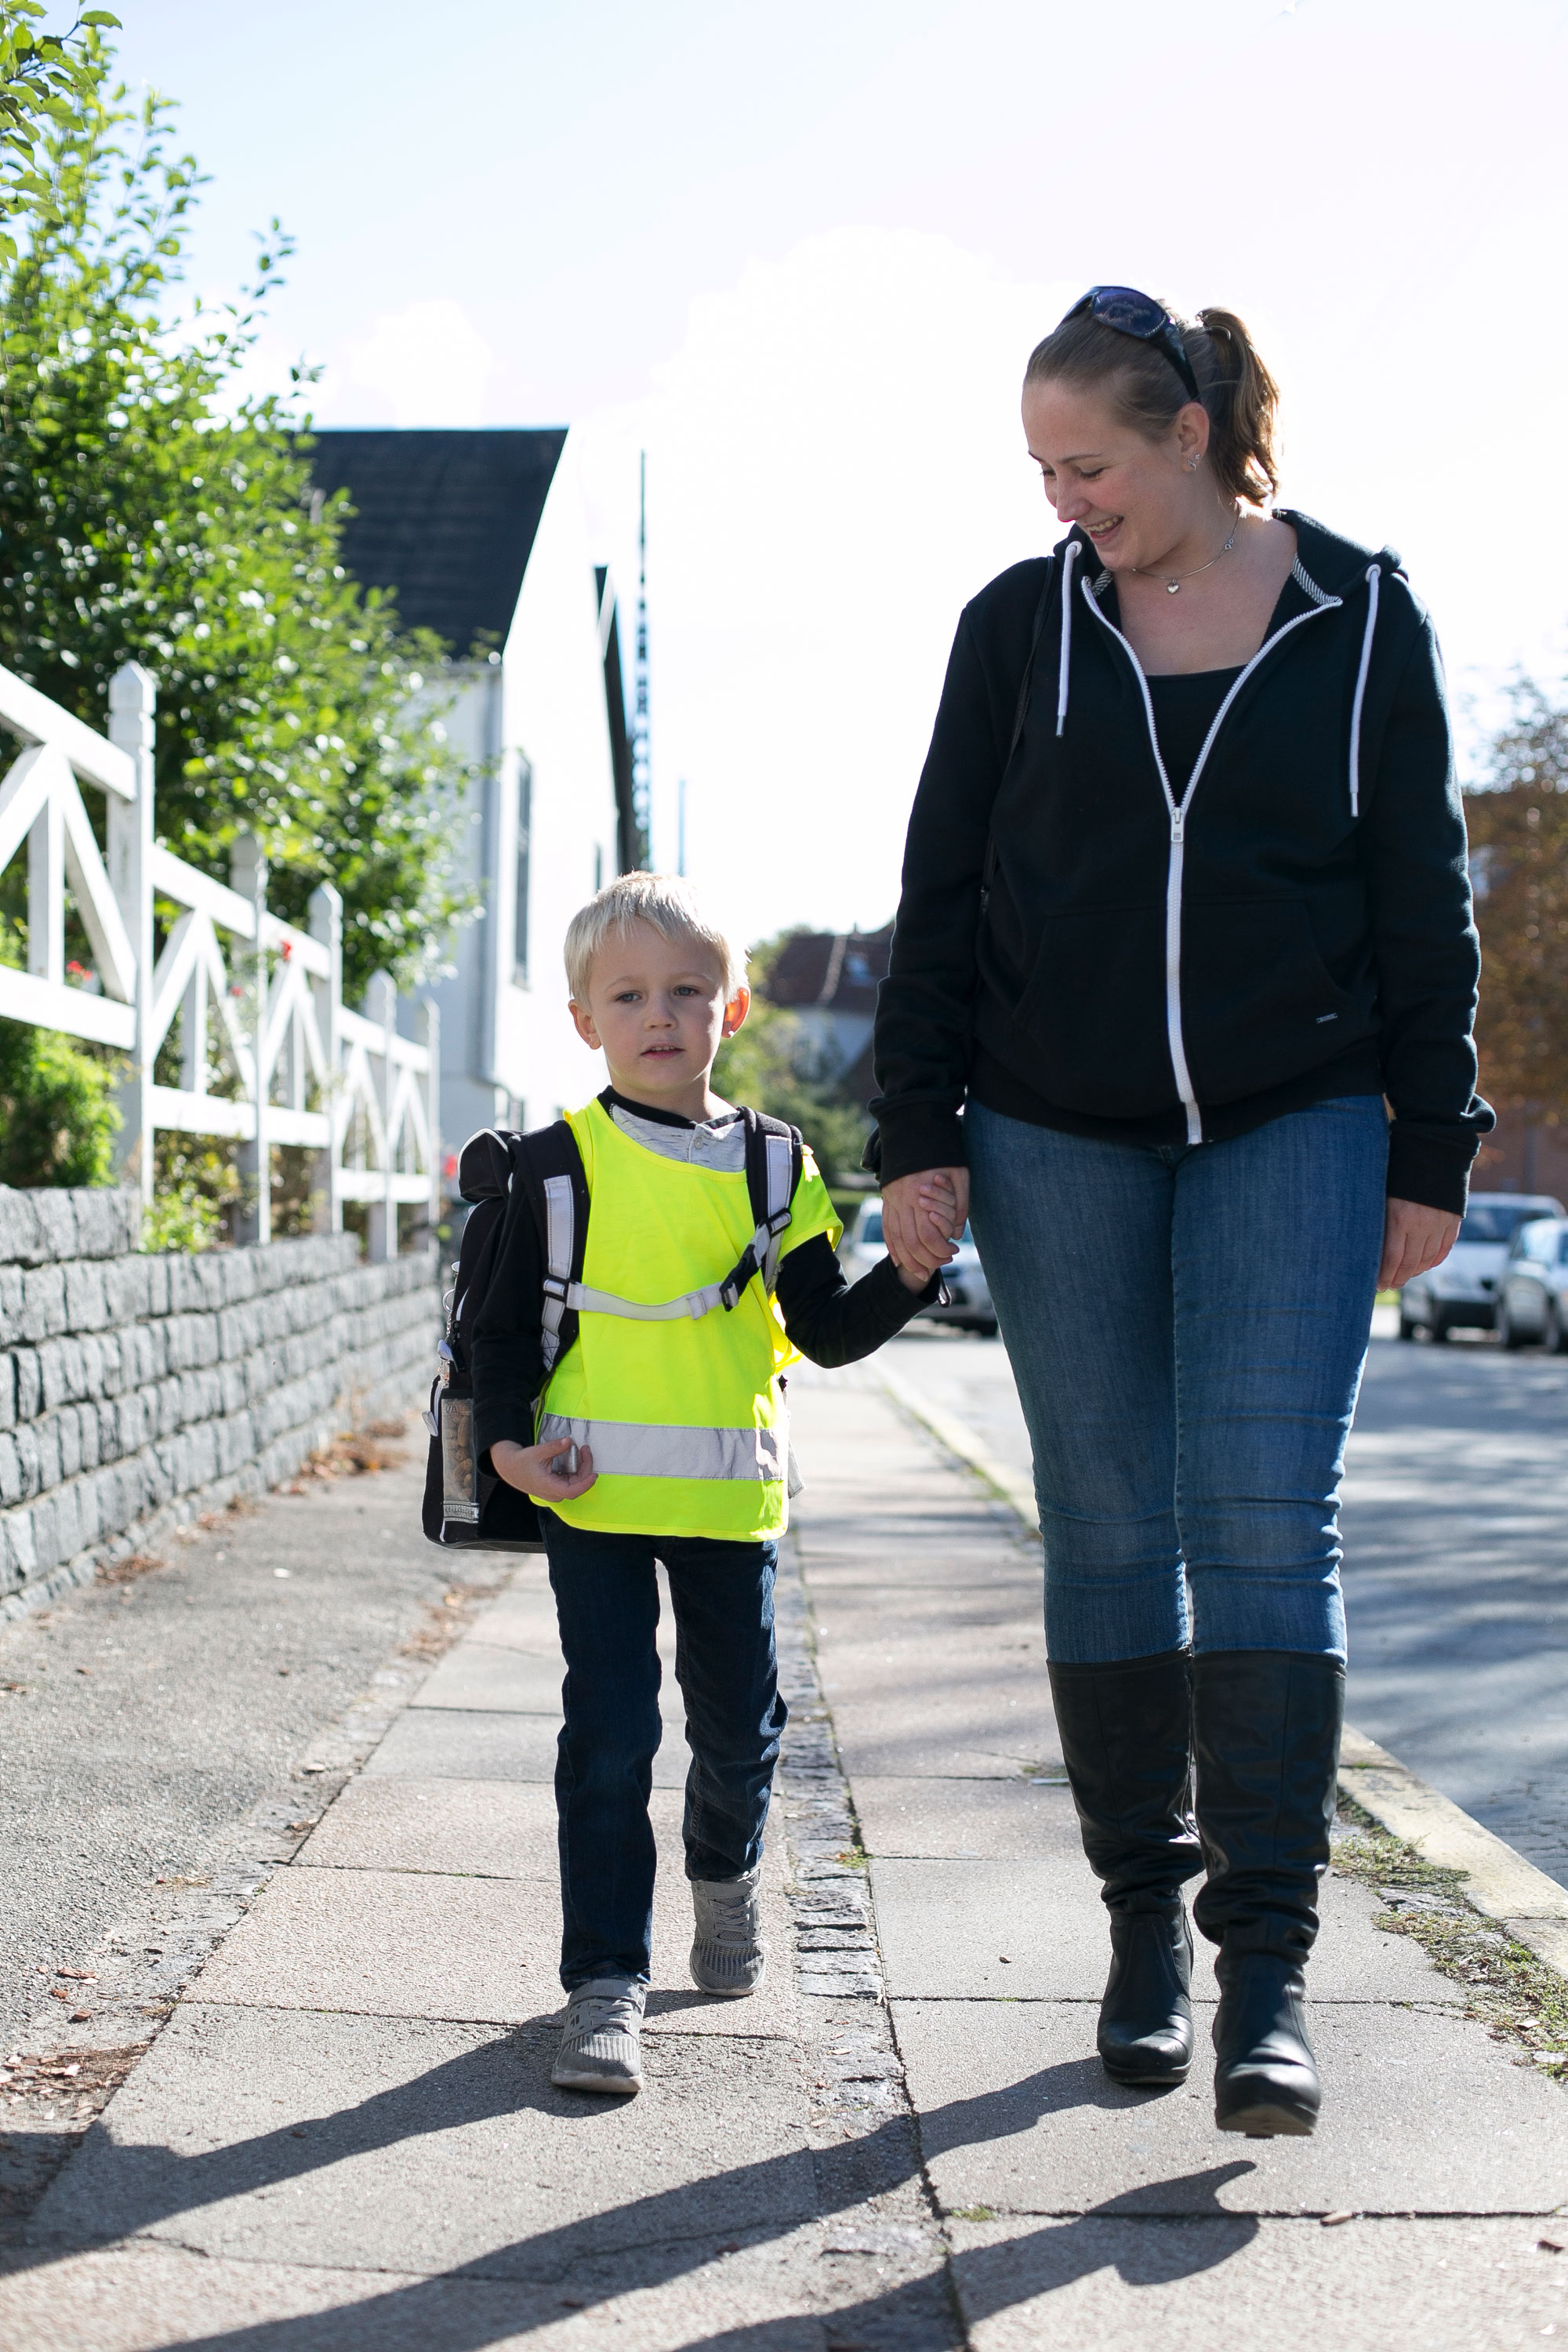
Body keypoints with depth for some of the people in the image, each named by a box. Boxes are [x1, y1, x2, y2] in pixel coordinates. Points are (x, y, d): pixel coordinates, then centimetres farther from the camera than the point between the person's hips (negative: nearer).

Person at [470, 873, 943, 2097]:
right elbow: (507, 1320, 3)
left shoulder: (773, 1170, 5)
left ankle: (726, 1873, 44)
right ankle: (606, 1983, 3)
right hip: (596, 1492, -2)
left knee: (741, 1725, 12)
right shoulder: (564, 1164, -1)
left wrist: (906, 1279, -11)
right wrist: (507, 1436, -11)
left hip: (731, 1491, 2)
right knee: (609, 1738, -6)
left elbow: (825, 1330, 6)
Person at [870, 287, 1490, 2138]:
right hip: (1058, 1140, 2)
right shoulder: (1021, 625, 4)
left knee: (1267, 1516, -11)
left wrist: (1431, 1150, 1)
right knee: (1106, 1530, 4)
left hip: (1293, 1131, -1)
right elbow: (939, 892, 6)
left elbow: (1421, 897, 4)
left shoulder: (1362, 618, 2)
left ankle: (1265, 1971, -7)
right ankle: (1145, 1924, 16)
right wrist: (915, 1136, 0)